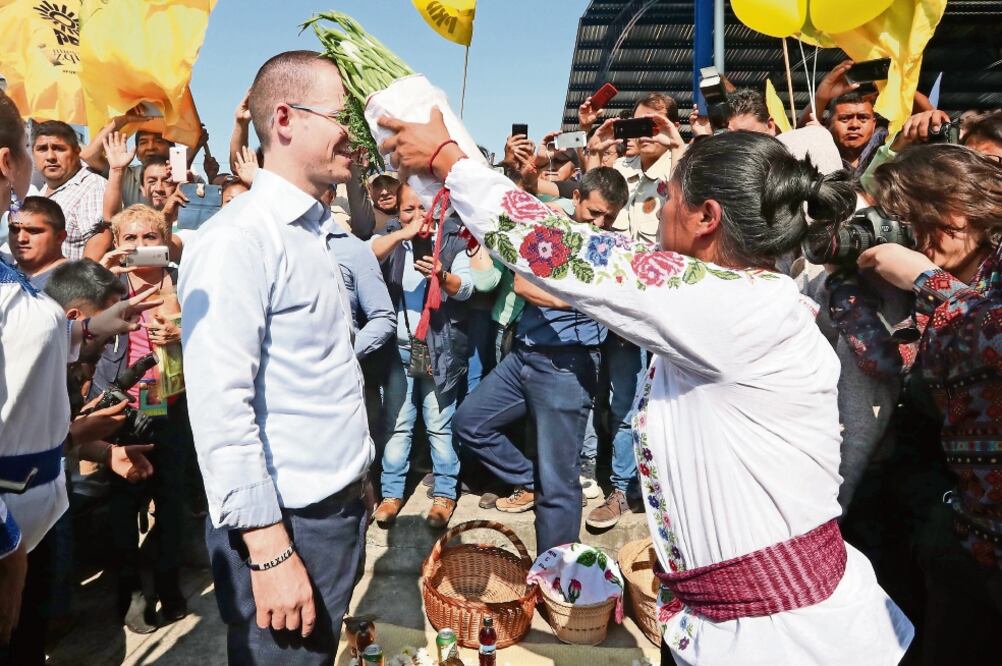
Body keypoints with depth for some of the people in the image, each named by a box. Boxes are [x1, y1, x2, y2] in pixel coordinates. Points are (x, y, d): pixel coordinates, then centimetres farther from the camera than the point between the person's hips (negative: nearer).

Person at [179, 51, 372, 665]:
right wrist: (270, 551, -20)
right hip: (285, 523, -8)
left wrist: (353, 490, 16)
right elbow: (221, 408, -22)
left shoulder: (315, 233, 10)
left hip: (341, 509, 8)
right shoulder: (239, 240, -17)